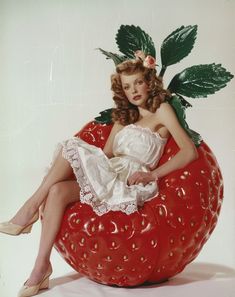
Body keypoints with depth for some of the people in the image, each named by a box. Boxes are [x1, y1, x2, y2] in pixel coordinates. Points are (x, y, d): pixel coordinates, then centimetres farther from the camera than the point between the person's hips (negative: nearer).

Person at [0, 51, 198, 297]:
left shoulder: (161, 110, 5)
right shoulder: (123, 118, 25)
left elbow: (190, 152, -6)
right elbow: (105, 155, 18)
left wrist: (151, 175, -13)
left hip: (132, 185, -6)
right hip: (111, 178, 6)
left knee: (71, 148, -19)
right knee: (58, 191, -22)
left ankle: (32, 207, -8)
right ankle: (41, 267, -21)